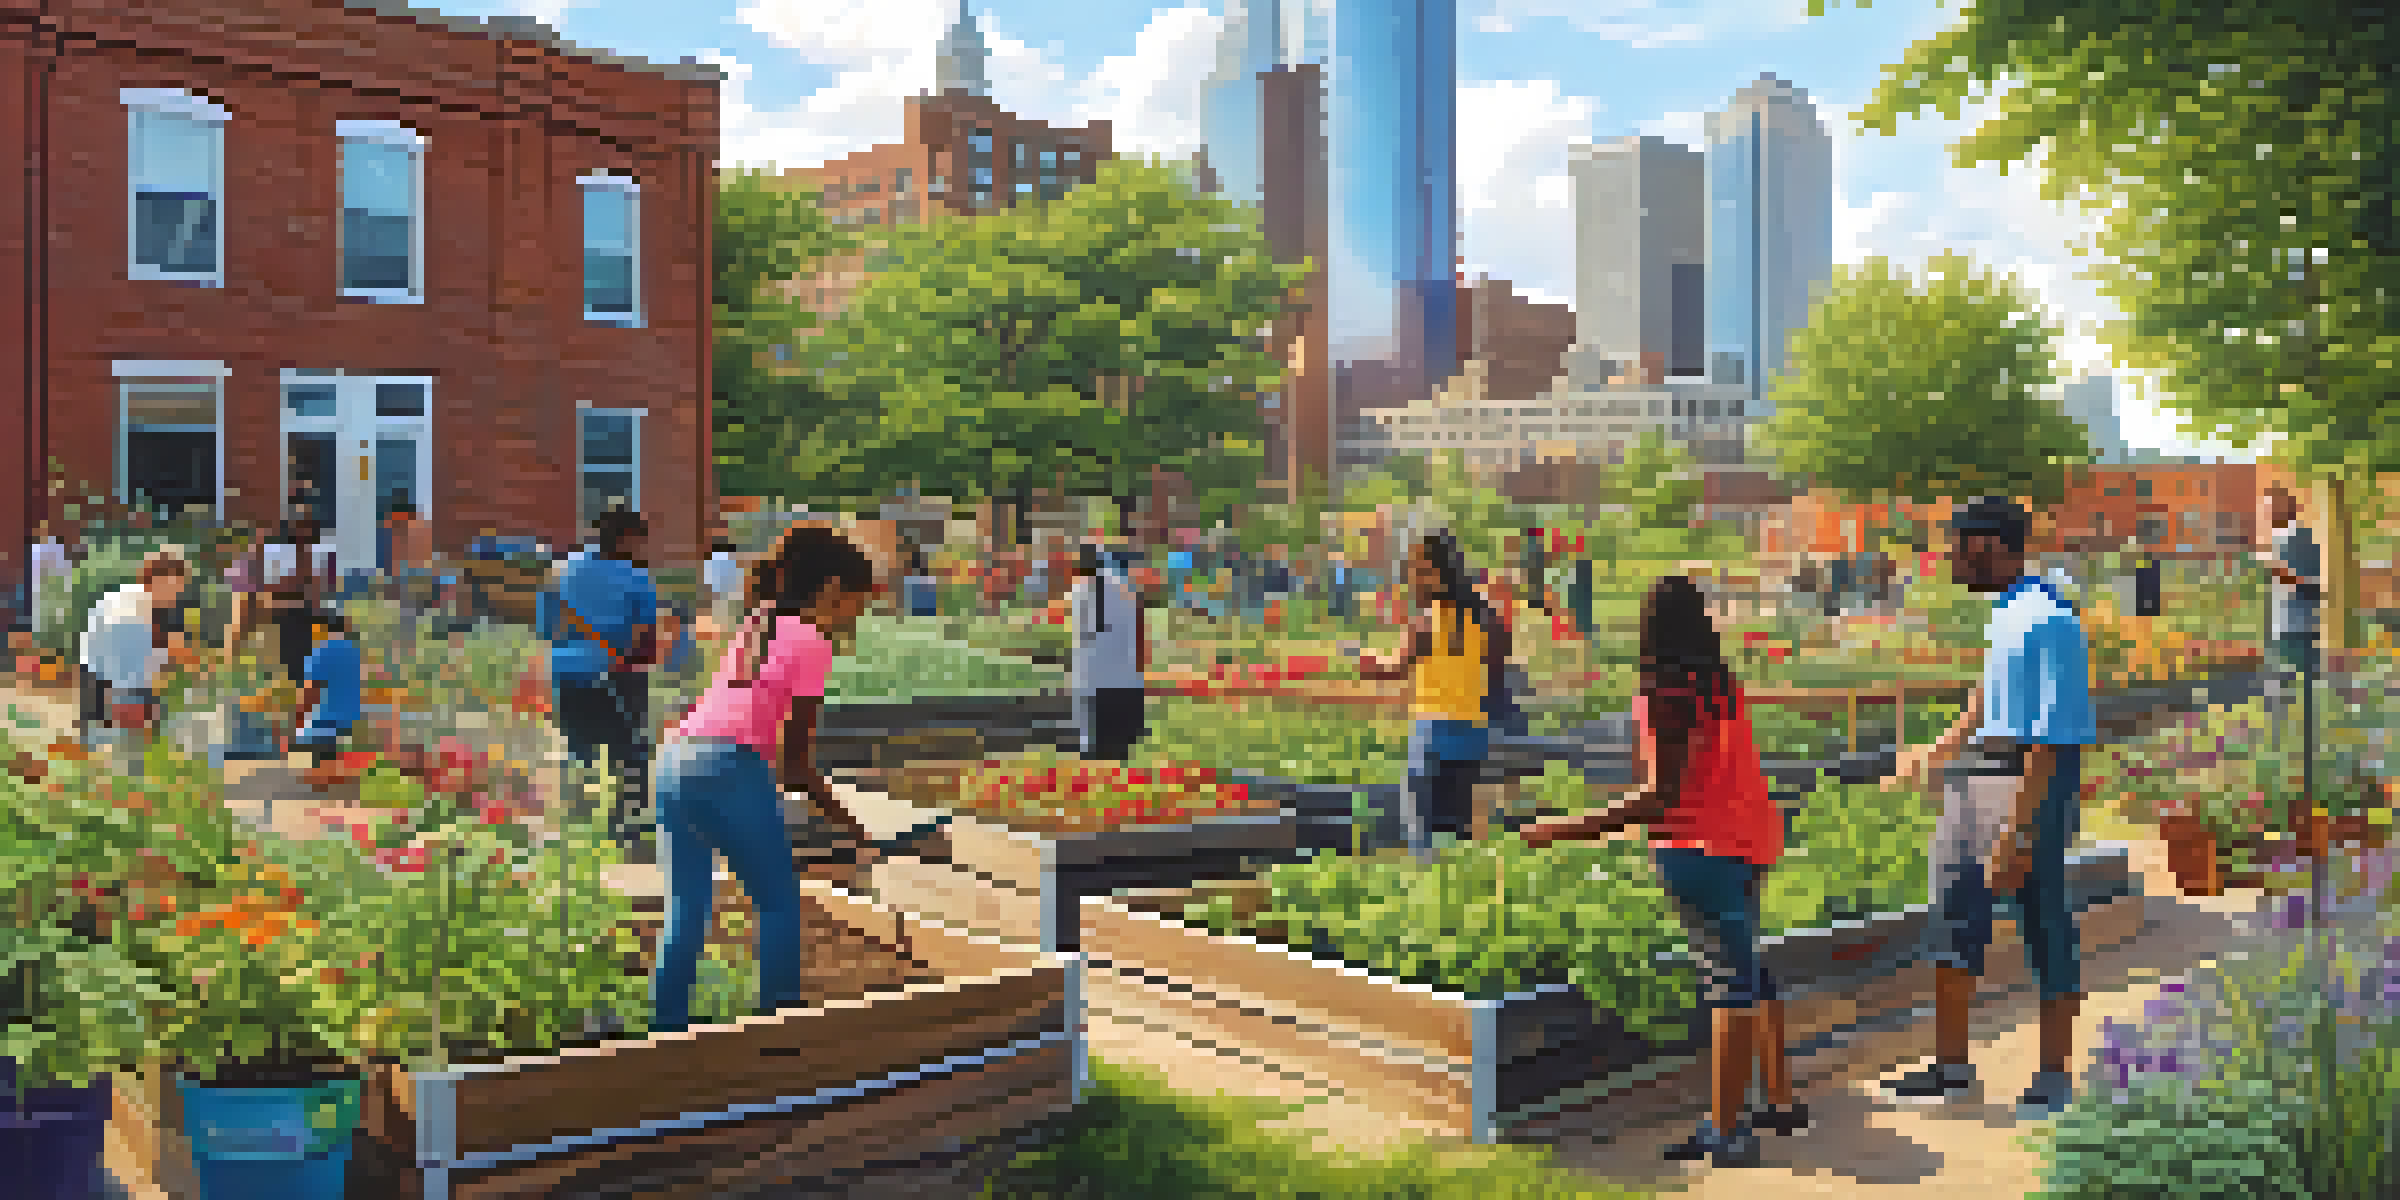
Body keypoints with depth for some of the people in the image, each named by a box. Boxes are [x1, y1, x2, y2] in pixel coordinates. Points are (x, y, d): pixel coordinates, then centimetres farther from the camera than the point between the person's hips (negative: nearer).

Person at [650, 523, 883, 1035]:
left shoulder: (759, 625, 21)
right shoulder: (812, 643, -3)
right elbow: (795, 758, -3)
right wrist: (848, 824, 5)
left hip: (676, 759, 8)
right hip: (730, 766, -8)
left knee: (686, 909, 15)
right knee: (779, 902, 9)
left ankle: (667, 1026, 19)